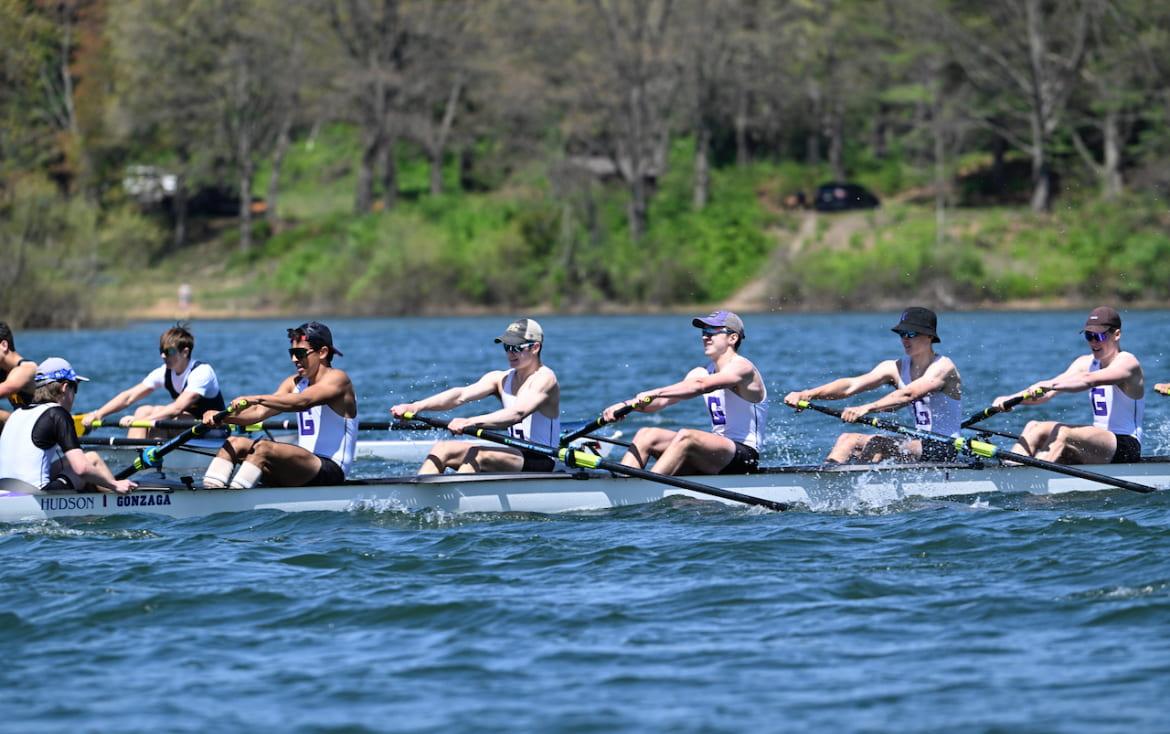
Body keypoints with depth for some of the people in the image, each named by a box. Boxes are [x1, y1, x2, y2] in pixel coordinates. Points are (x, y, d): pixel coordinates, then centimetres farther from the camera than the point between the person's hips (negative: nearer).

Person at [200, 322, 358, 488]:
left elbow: (302, 402, -26)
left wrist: (257, 399, -37)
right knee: (235, 443, -2)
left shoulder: (336, 379, -8)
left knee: (263, 448, -29)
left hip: (330, 472, -8)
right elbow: (260, 412, 5)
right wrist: (223, 417, -13)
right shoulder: (294, 383, 17)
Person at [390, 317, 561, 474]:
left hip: (543, 463, -8)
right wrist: (416, 406, -22)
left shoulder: (545, 378, -11)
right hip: (514, 456, 8)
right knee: (442, 449, -3)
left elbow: (518, 413, -29)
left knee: (476, 454, -31)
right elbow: (462, 394, -5)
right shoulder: (501, 379, 11)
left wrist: (471, 422, -42)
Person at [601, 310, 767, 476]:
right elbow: (664, 400, 4)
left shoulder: (741, 367, -11)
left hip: (745, 456, -8)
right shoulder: (702, 372, 15)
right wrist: (627, 405, -12)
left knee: (685, 436, -34)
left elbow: (700, 385, -29)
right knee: (646, 435, -3)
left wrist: (656, 392, -36)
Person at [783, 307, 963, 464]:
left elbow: (908, 394, -29)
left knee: (877, 444, -28)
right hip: (918, 443, 7)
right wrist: (807, 394, -21)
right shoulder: (896, 368, 8)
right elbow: (852, 385, -5)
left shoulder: (943, 367, -12)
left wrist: (867, 408, -42)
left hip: (944, 449, -7)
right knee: (847, 440, -6)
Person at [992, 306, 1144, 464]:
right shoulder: (1086, 363, 13)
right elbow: (1047, 393, 0)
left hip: (1125, 448, -8)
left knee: (1062, 432, -30)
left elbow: (1089, 380, -31)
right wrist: (1012, 399, -17)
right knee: (1034, 428, -6)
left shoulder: (1127, 362, -10)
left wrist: (1052, 385, -44)